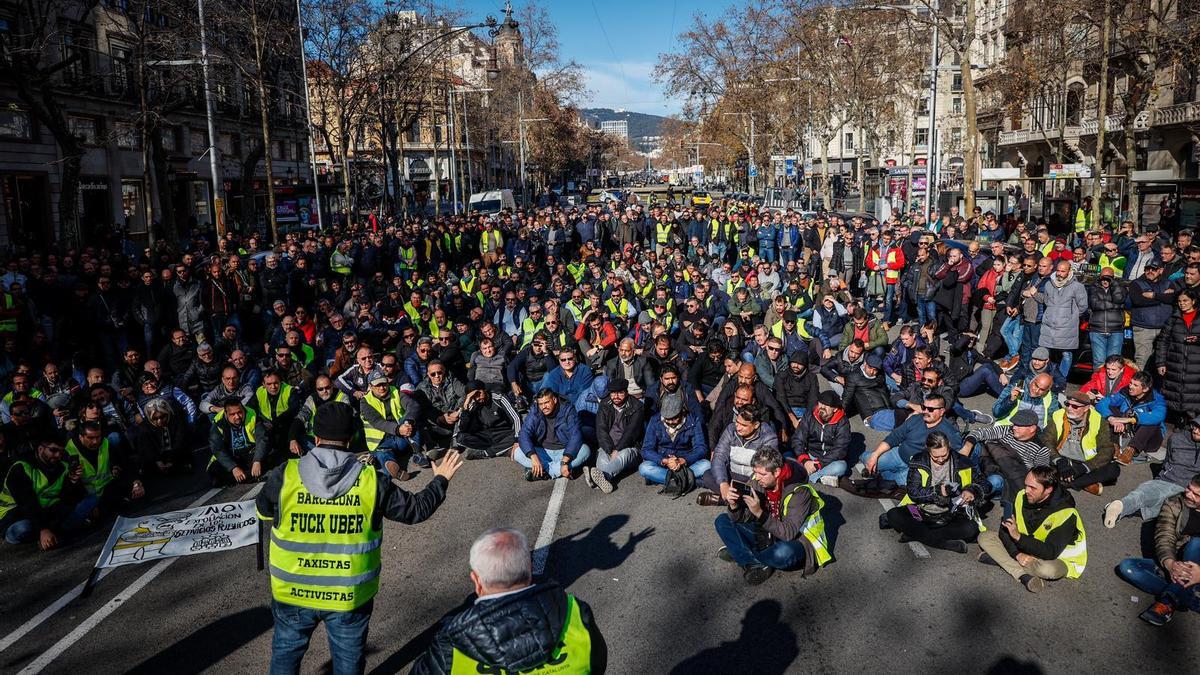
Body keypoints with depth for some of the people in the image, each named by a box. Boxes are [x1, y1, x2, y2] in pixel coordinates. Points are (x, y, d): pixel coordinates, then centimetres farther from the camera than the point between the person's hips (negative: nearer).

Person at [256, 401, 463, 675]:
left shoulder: (285, 475, -15)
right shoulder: (371, 481, -16)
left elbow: (263, 512, 5)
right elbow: (416, 509, -4)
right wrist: (441, 480, 13)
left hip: (292, 593, 1)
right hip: (350, 597, 0)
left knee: (286, 653, 24)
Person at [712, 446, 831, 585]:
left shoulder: (799, 491, -26)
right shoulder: (756, 482, -11)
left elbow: (788, 533, -31)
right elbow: (743, 519, -4)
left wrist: (760, 513, -42)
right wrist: (734, 506, -27)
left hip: (794, 539, -6)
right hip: (765, 534, 6)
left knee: (783, 553, -41)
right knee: (722, 521, -7)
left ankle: (739, 554, -11)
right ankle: (755, 565, -24)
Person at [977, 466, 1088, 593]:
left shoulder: (1065, 514, -28)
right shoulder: (1022, 497, -12)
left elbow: (1051, 553, -33)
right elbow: (1004, 530, -9)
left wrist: (1018, 537, -39)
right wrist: (1018, 554, -25)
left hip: (1059, 558, -6)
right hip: (1025, 550, 6)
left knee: (1048, 570, -41)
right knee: (985, 537, -10)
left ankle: (1001, 560, -20)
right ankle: (1025, 576, -26)